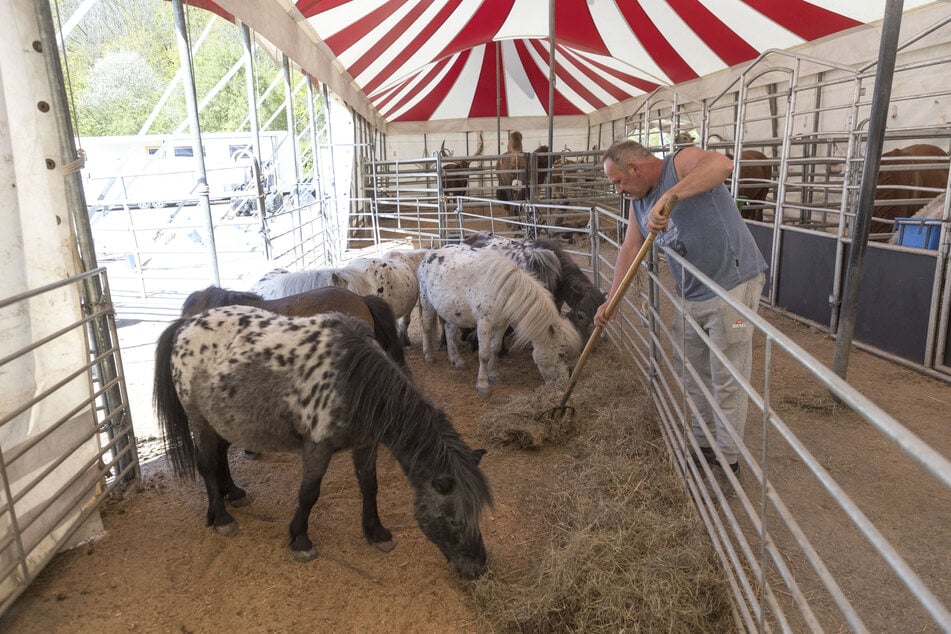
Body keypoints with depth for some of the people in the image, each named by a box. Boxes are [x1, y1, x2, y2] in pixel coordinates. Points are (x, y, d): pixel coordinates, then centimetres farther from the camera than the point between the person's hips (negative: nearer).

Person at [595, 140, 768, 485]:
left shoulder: (682, 163, -12)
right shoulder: (639, 201, 12)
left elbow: (722, 163, -34)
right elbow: (630, 249, 13)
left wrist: (668, 196, -41)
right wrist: (610, 300, 6)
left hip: (732, 285, -9)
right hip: (692, 295, 9)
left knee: (727, 381, 0)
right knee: (695, 375, 18)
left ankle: (728, 459, 15)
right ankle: (699, 442, 36)